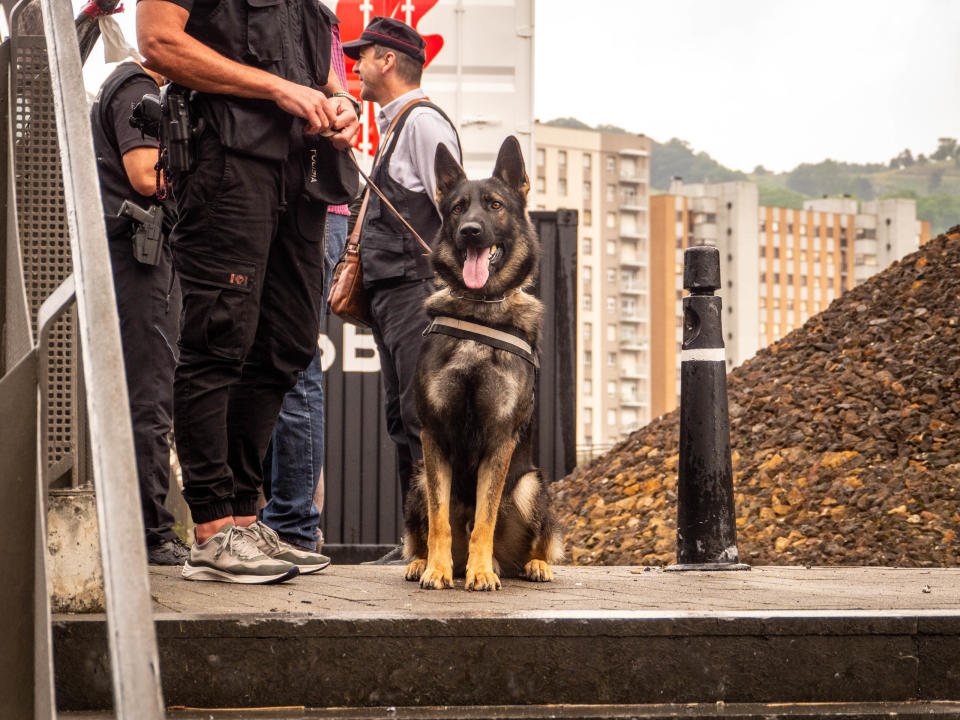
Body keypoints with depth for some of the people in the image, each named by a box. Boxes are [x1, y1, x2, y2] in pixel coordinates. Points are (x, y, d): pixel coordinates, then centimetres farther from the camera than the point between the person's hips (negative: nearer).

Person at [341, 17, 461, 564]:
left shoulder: (422, 120, -8)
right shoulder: (396, 124, 23)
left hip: (418, 291, -10)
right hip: (391, 294, 10)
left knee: (422, 417, -13)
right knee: (402, 418, 9)